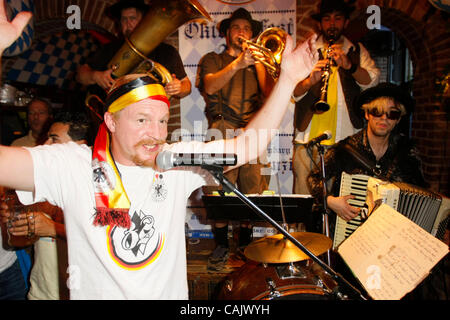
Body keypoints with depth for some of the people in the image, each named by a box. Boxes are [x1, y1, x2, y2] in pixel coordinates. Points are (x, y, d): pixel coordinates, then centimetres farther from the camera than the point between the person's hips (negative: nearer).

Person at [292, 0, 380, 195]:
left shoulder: (357, 51, 17)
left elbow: (373, 81, 0)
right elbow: (293, 92, 2)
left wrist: (349, 65, -16)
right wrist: (310, 80, -18)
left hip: (346, 138, 1)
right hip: (308, 137, 0)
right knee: (303, 198, -4)